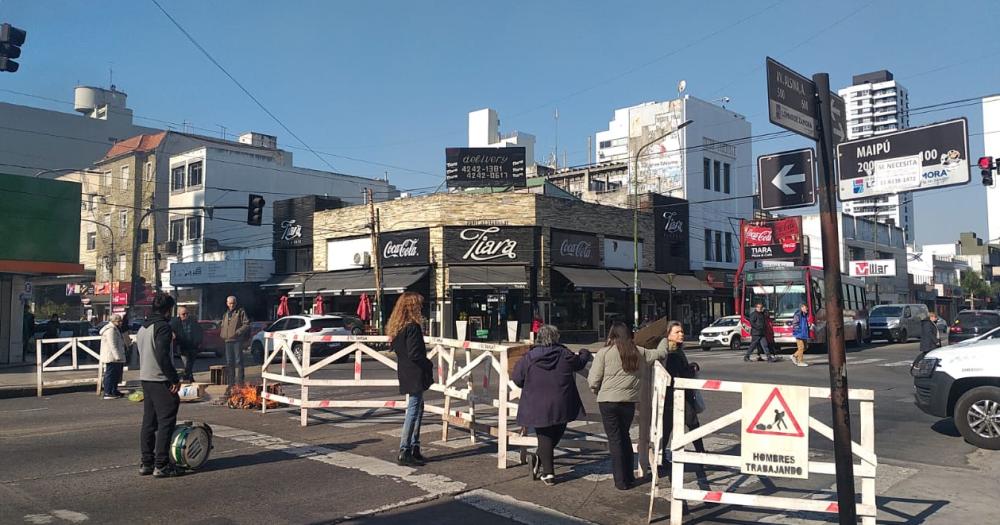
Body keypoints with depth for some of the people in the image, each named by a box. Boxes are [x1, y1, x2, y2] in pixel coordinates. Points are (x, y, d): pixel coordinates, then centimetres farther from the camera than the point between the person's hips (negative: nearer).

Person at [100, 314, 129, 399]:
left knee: (116, 374, 16)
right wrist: (117, 356, -25)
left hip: (115, 357, 11)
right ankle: (107, 393, -7)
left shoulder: (115, 329, 19)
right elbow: (112, 344, -23)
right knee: (110, 374, -9)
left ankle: (114, 391, 25)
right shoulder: (110, 330, -16)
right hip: (112, 357, -11)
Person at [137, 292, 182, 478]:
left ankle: (146, 463, 18)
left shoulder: (143, 328, 15)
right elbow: (163, 356, -22)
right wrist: (175, 379, -18)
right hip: (160, 380, -9)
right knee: (166, 422, -4)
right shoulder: (163, 326, -14)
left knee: (148, 422, 13)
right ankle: (161, 465, -4)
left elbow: (142, 353, 20)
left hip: (145, 378, 9)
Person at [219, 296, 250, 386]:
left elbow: (246, 324, -6)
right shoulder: (225, 314, 21)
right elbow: (222, 327, 29)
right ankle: (230, 383, 15)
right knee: (229, 362, 9)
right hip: (228, 341, 6)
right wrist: (222, 335, 10)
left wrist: (238, 332, -17)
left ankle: (239, 382, -6)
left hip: (237, 340, -6)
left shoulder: (241, 312, 1)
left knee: (238, 361, -8)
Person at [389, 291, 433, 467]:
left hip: (405, 373, 10)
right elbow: (414, 354, -23)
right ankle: (404, 452, -1)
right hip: (415, 375, -10)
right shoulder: (412, 327, -18)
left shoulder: (397, 327, 10)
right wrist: (428, 365, -7)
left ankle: (414, 448, 23)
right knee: (413, 410, -4)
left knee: (418, 408, 18)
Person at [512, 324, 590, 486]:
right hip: (561, 407, 1)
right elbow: (580, 362, 16)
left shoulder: (529, 357, -7)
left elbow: (517, 379, -1)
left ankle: (548, 473, 5)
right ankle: (540, 458, 11)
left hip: (538, 407, -1)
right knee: (557, 434, 21)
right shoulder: (564, 354, -3)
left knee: (545, 437, 9)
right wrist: (584, 354, 39)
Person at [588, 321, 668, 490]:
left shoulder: (604, 352, -7)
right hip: (629, 401, 4)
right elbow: (661, 353, 20)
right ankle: (629, 477, 27)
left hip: (608, 401, -3)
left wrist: (597, 390, 13)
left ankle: (621, 481, 9)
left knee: (615, 439, 6)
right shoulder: (639, 352, 4)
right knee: (624, 436, 21)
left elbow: (593, 381, -9)